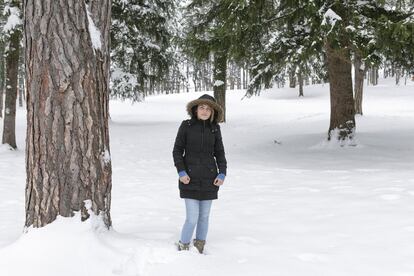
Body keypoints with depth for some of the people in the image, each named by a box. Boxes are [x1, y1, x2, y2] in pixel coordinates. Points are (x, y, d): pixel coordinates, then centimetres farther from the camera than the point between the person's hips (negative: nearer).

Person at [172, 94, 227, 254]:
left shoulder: (215, 128, 3)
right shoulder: (186, 126, -3)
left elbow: (219, 152, 10)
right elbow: (177, 150, 0)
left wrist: (222, 173, -3)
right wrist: (181, 172, -11)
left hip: (209, 179, 3)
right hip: (190, 179, -3)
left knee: (204, 216, 10)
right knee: (192, 218, -9)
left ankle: (199, 250, 25)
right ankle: (182, 249, 10)